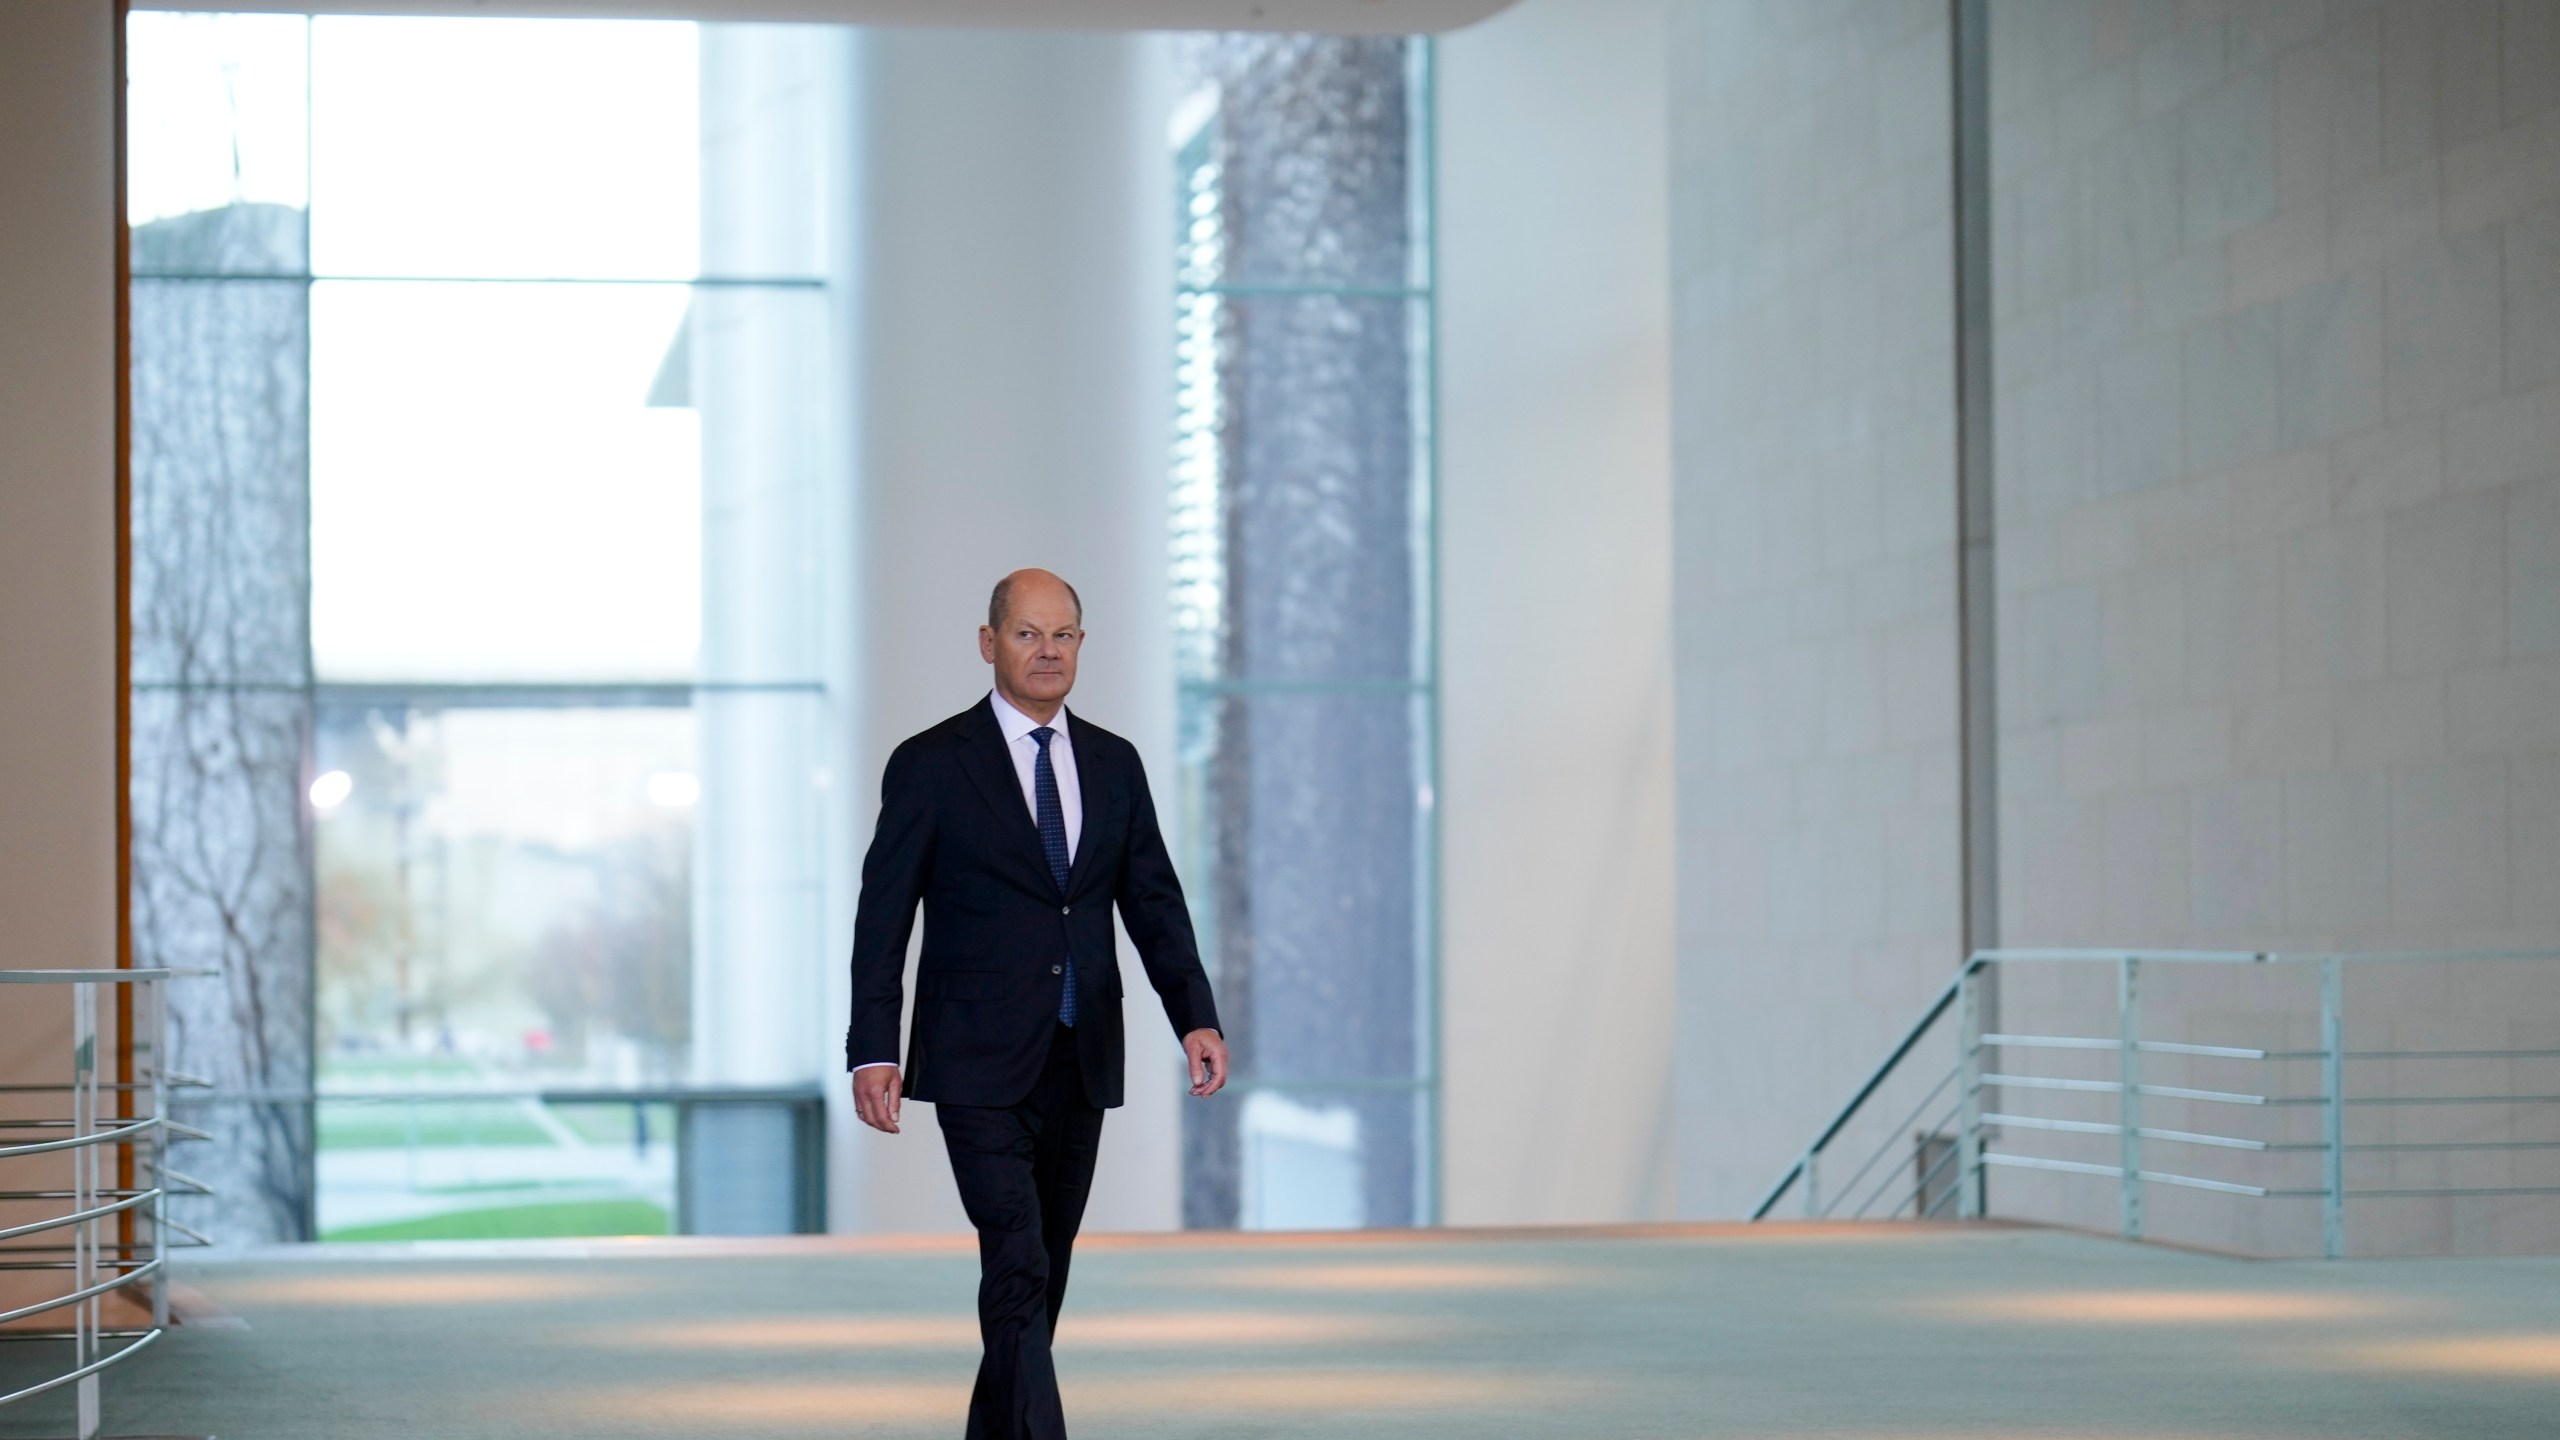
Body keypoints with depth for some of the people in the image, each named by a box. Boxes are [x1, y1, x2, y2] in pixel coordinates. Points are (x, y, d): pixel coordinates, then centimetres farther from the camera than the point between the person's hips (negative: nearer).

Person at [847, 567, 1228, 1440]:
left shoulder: (1114, 764, 10)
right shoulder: (931, 765, -4)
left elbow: (1154, 902, 7)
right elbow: (883, 916, -5)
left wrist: (1197, 1018, -7)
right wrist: (872, 1051, -13)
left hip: (1081, 1064, 5)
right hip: (979, 1067, -5)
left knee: (1042, 1276, 11)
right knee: (1018, 1270, -15)